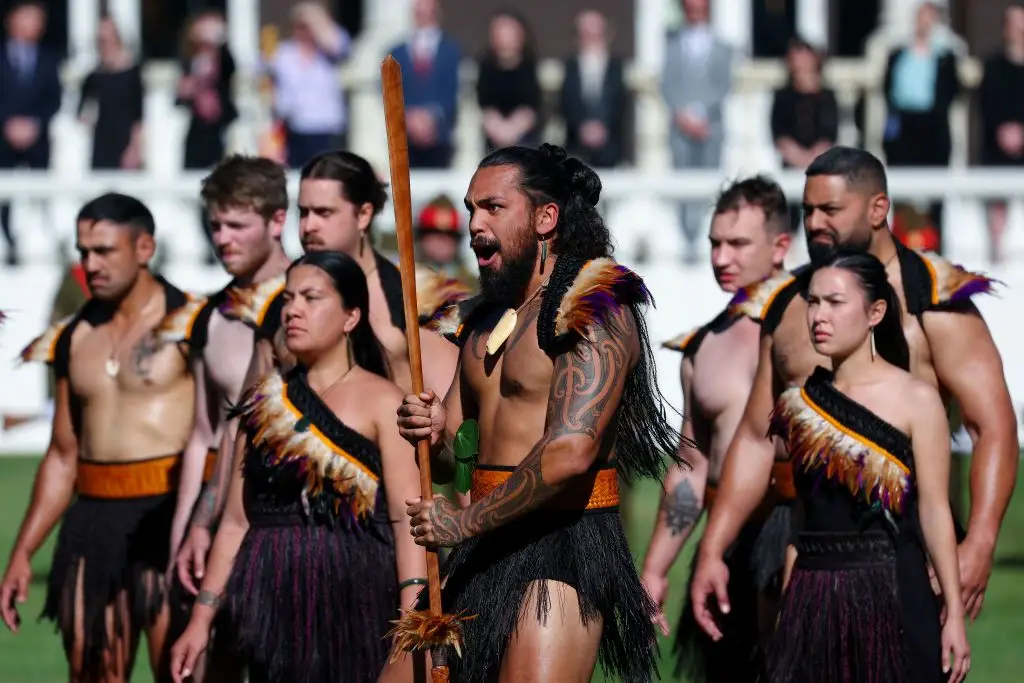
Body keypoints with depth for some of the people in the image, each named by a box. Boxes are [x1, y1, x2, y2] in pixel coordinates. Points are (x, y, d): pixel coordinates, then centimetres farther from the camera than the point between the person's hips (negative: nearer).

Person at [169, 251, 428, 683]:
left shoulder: (381, 400, 1)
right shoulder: (265, 402, 14)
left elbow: (408, 519, -9)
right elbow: (237, 521, 14)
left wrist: (411, 626, -21)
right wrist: (202, 618, 8)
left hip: (357, 600, -4)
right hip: (276, 602, 4)